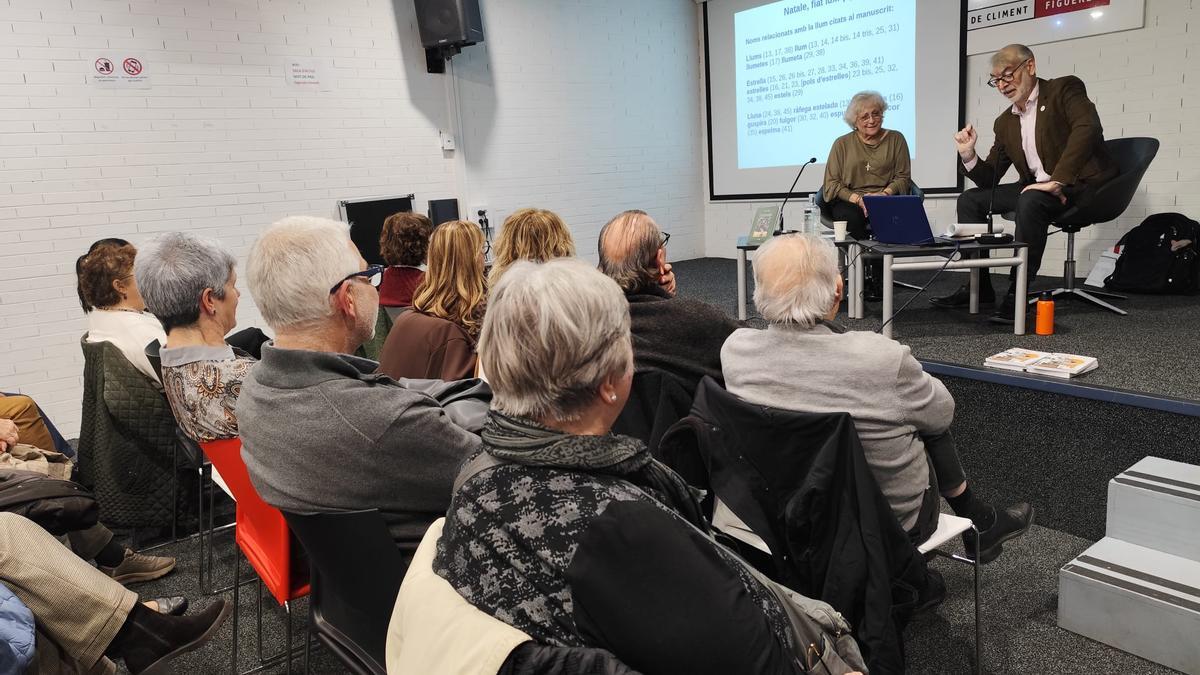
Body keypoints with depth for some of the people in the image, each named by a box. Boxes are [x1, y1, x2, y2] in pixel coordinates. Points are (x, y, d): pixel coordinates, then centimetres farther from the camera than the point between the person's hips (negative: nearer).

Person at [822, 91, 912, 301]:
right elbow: (832, 183, 3)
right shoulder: (842, 144, 10)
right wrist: (855, 198, -14)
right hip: (848, 201, 0)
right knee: (852, 218, -36)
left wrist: (885, 193, -13)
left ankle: (876, 280, -26)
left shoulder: (895, 139, 13)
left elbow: (902, 177, 9)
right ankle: (868, 274, -27)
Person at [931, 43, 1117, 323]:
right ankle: (978, 286, 2)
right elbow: (989, 179, 13)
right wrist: (969, 155, -6)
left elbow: (1088, 127, -24)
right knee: (970, 200, 1)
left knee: (1030, 201, -36)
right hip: (1037, 187, 8)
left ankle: (1017, 294, -28)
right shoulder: (1005, 122, 14)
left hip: (1081, 184, -7)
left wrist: (1057, 181, -31)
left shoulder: (1065, 88, -4)